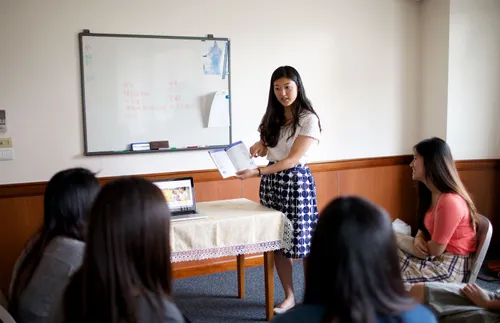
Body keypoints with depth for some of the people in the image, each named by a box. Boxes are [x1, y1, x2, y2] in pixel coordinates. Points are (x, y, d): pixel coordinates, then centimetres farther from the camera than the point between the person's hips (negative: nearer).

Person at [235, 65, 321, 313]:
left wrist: (257, 172, -25)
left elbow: (293, 159, -17)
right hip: (271, 182, 6)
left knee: (304, 243, 0)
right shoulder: (271, 117, 9)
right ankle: (289, 296, 21)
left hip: (296, 182, -5)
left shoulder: (308, 119, -10)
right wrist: (257, 148, -3)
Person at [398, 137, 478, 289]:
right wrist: (418, 240, -8)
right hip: (435, 259, 9)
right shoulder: (432, 194, 6)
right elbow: (424, 228, 15)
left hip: (450, 267, -9)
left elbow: (436, 249, -21)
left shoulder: (450, 201, -26)